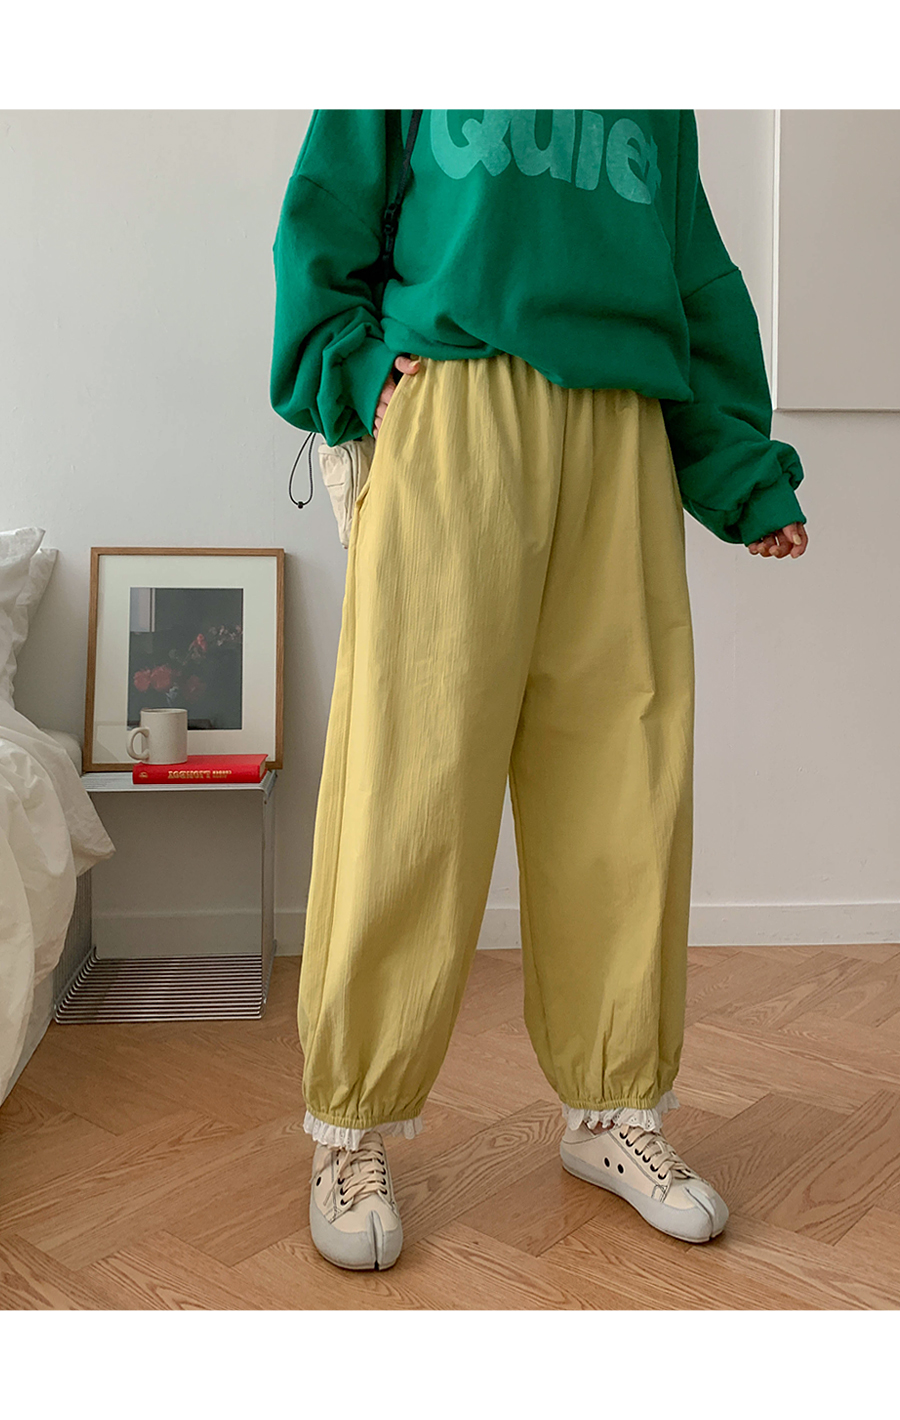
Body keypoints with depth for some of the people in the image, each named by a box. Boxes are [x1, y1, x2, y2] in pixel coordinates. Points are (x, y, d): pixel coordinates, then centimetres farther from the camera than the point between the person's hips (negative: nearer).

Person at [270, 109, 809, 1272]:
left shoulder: (663, 104, 26)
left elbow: (702, 284, 21)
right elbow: (322, 224, 13)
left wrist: (745, 476, 10)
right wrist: (354, 375, -5)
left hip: (625, 443, 4)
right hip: (451, 416, -3)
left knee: (624, 781, 0)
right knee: (415, 777, -8)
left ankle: (615, 1112, 14)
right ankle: (353, 1132, 5)